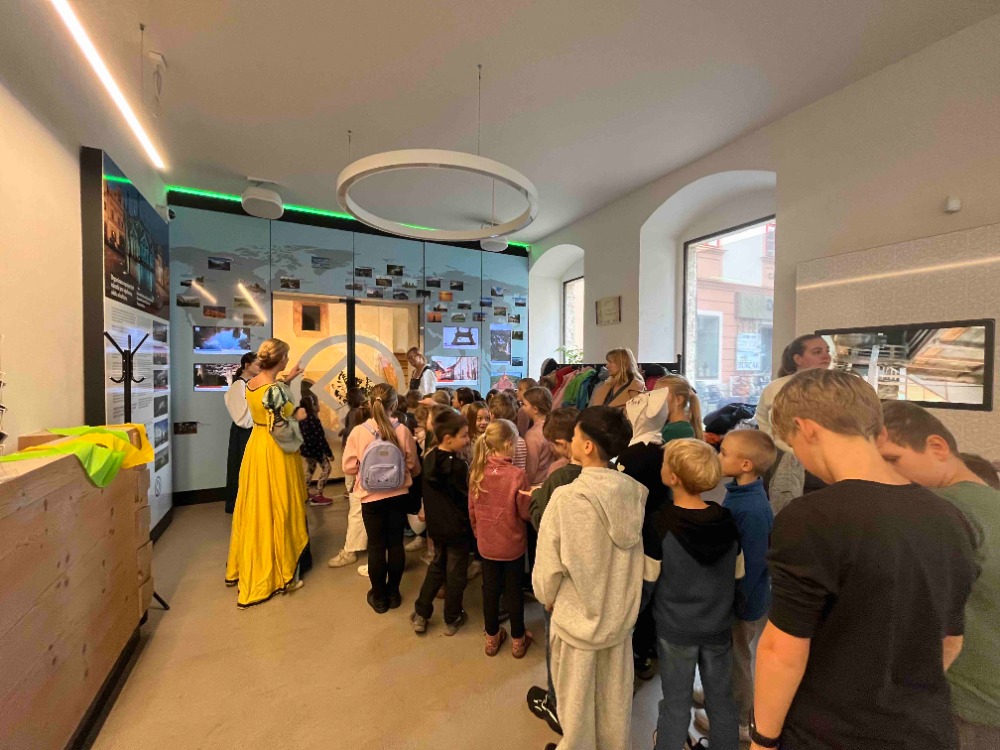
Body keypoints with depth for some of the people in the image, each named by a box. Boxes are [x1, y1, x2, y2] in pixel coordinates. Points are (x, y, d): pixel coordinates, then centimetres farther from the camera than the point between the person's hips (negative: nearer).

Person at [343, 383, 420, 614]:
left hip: (371, 497, -1)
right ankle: (393, 593, 30)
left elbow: (349, 467, -6)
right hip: (398, 495, 1)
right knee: (396, 544, 15)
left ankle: (379, 597, 28)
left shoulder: (358, 432, -14)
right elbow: (413, 466, -2)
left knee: (376, 546, 13)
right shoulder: (402, 431, -11)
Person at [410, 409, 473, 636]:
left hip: (436, 525, 7)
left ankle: (420, 614, 29)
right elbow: (466, 499, -18)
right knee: (455, 572, 11)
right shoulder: (457, 465, -26)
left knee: (437, 566, 24)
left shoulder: (429, 458, -4)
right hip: (458, 527, -6)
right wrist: (471, 522, -3)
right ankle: (452, 620, 28)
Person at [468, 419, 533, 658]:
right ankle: (518, 640, 34)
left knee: (490, 589, 19)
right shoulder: (517, 474, -25)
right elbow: (525, 513, -15)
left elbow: (472, 510, 0)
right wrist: (534, 497, 3)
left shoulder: (477, 472, -11)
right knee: (513, 590, 16)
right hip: (512, 544, -3)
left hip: (486, 543, 3)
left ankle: (492, 638, 37)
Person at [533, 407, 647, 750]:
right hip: (621, 613, 4)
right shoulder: (636, 492, -16)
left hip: (577, 616, -4)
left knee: (577, 701, 23)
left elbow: (549, 565, -19)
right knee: (615, 696, 28)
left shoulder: (566, 497, -30)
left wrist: (547, 597, 2)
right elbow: (638, 551, -3)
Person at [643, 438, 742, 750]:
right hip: (719, 627, 3)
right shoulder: (727, 520, -11)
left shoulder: (659, 524, -24)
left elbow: (646, 583, -14)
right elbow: (737, 576, 2)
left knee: (676, 705, 14)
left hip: (675, 630, -3)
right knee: (721, 701, 22)